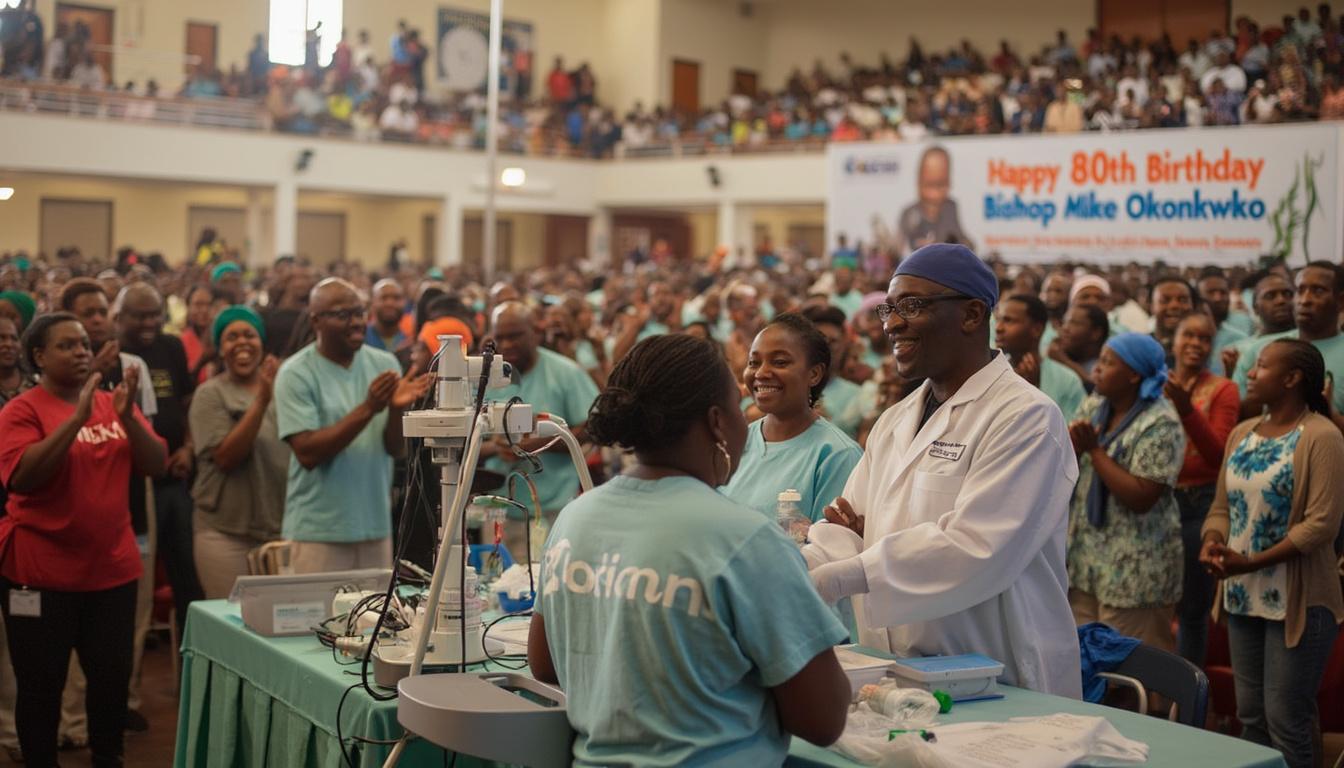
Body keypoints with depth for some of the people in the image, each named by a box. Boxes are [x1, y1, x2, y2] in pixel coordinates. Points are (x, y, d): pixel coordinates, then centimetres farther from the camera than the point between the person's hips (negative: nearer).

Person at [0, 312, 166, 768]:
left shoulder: (114, 405, 7)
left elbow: (156, 465, 1)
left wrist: (128, 416, -16)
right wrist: (77, 418, -26)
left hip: (112, 568, 4)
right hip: (41, 572, -4)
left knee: (113, 676, 9)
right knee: (41, 684, 4)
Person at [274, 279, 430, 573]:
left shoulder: (384, 363, 4)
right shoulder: (296, 373, -7)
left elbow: (396, 448, 3)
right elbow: (307, 453, -16)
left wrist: (396, 408, -18)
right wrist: (368, 408, -23)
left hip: (376, 525, 4)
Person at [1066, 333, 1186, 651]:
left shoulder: (1160, 424, -14)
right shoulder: (1092, 406, 9)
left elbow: (1141, 498, -21)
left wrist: (1094, 449, -17)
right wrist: (1073, 444, -12)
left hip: (1133, 570, -7)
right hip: (1085, 557, 7)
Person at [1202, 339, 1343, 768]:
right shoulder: (1242, 434, 10)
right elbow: (1222, 506, 12)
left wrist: (1251, 562, -21)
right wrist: (1212, 545, -9)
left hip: (1298, 601, -7)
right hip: (1243, 597, 7)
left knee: (1286, 721, -1)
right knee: (1250, 715, 14)